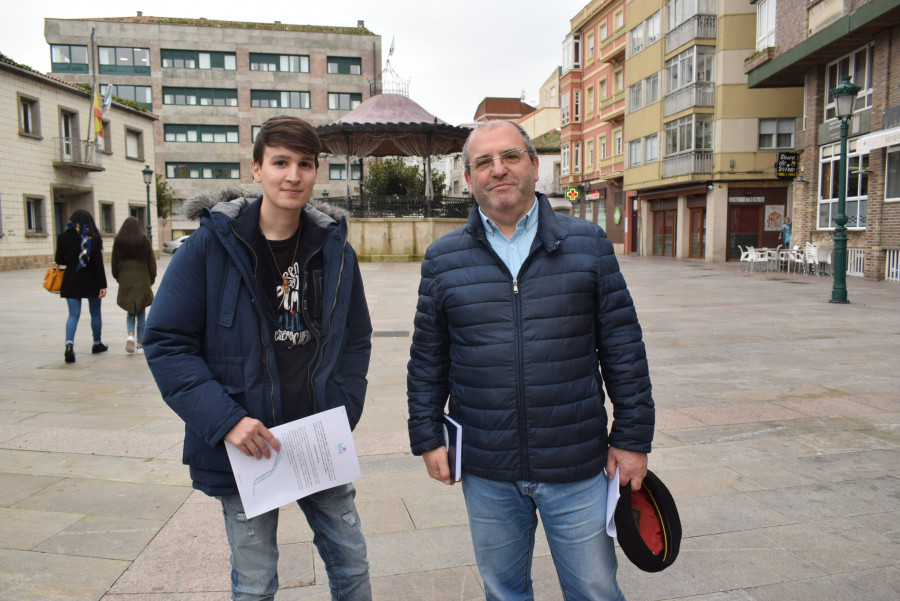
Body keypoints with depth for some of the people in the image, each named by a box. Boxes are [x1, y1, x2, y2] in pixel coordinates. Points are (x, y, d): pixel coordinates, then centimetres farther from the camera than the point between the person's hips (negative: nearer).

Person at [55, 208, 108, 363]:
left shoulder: (63, 237, -1)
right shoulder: (94, 237, -6)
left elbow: (59, 260, 2)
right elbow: (98, 263, -9)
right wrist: (102, 285, -9)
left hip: (71, 282, 1)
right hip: (91, 282, -1)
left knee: (73, 314, 2)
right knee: (95, 313, 14)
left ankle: (69, 344, -19)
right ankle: (97, 343, 26)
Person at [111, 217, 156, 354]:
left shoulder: (118, 241, 1)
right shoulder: (144, 240, -3)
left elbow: (114, 263, 6)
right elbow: (151, 262, 0)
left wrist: (118, 278, 18)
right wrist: (152, 278, 10)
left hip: (125, 281, 1)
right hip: (142, 281, -1)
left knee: (130, 312, 12)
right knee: (141, 313, 6)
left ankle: (130, 335, -12)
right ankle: (140, 344, 7)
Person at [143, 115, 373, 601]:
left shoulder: (334, 248, 1)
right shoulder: (211, 245, -9)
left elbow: (357, 339, 7)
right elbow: (166, 342, -9)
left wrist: (342, 414, -5)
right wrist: (224, 420, -18)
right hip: (242, 448, -2)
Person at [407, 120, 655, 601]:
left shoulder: (588, 244, -1)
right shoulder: (443, 259, 1)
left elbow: (623, 348, 0)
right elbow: (427, 360, 5)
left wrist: (633, 437, -1)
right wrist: (428, 438, 3)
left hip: (577, 469, -1)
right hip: (486, 472, 1)